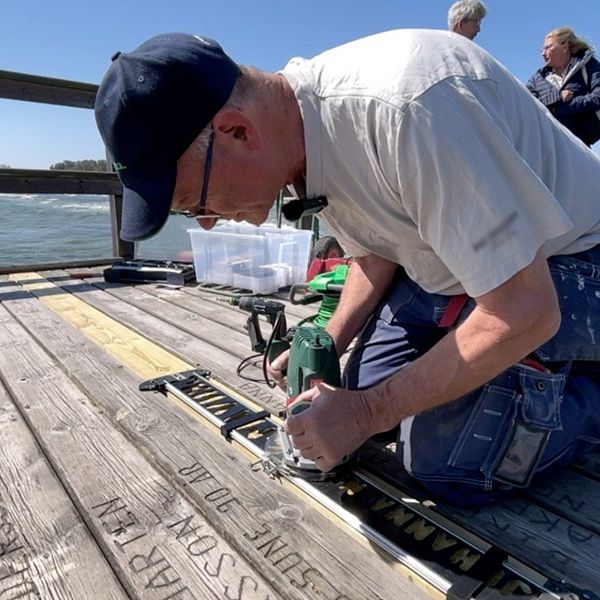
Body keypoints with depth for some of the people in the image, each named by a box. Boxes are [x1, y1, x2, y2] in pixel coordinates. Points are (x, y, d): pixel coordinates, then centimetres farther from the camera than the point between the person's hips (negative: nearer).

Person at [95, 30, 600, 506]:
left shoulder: (405, 106, -36)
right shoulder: (302, 130, -8)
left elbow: (526, 310, -30)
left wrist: (368, 412, -23)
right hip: (460, 251, 7)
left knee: (446, 463, -16)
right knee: (368, 392, 3)